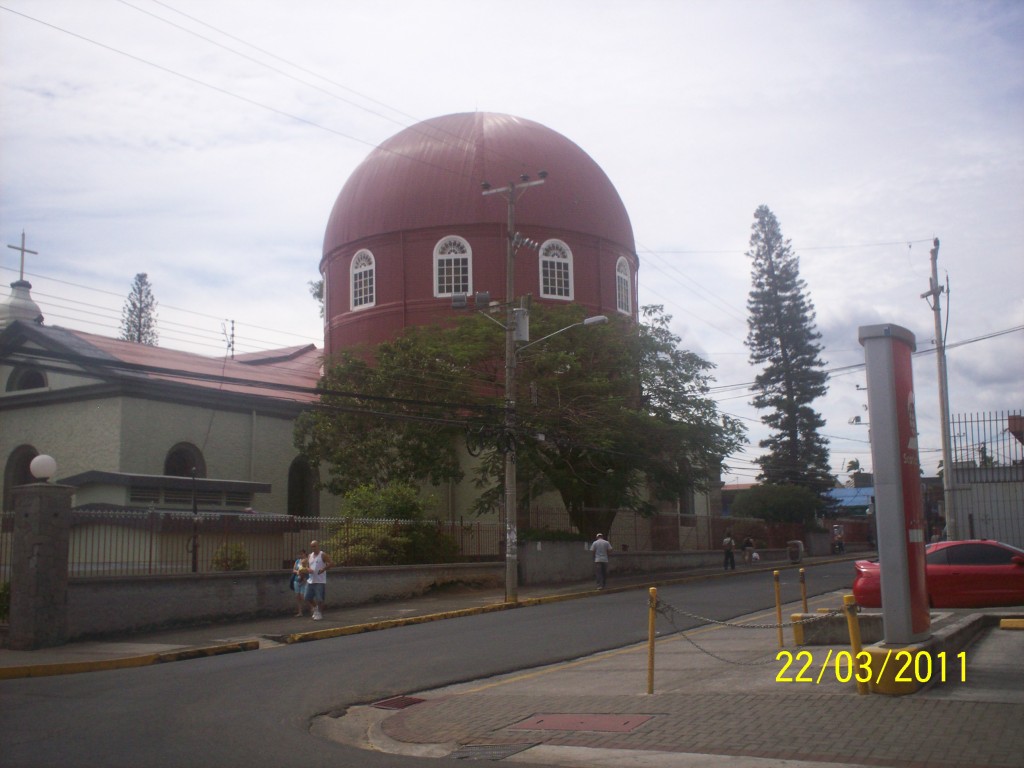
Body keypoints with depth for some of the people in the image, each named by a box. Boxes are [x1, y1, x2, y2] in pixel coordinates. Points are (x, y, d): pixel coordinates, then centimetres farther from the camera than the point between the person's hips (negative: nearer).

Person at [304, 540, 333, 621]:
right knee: (307, 598, 7)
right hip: (311, 581, 6)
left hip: (320, 581, -6)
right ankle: (315, 608, 30)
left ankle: (319, 613, 11)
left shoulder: (322, 555, -5)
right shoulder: (310, 555, 14)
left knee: (319, 599, -5)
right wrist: (308, 569, -4)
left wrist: (323, 569, -21)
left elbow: (331, 563, -11)